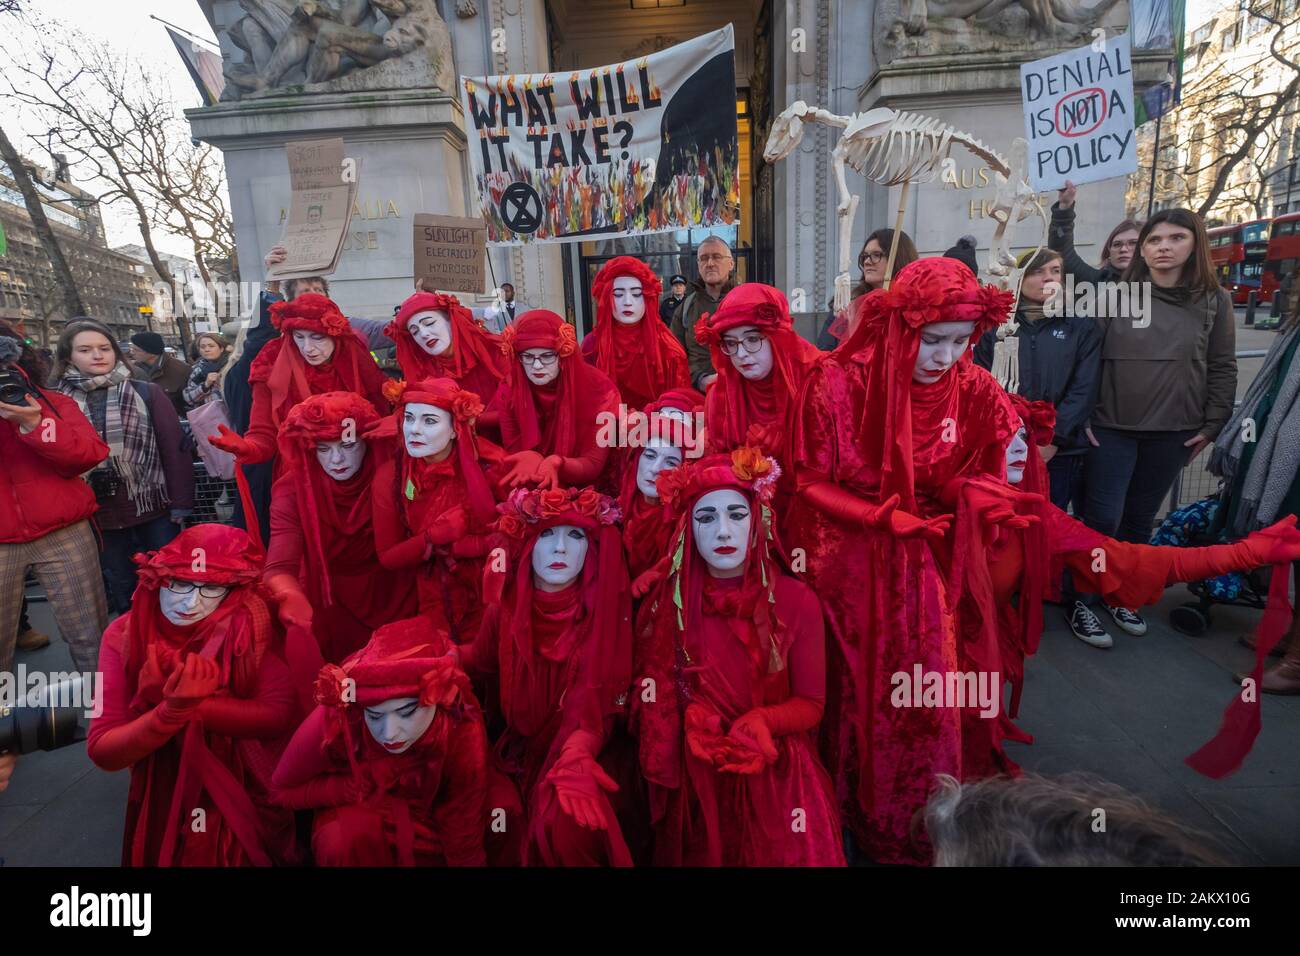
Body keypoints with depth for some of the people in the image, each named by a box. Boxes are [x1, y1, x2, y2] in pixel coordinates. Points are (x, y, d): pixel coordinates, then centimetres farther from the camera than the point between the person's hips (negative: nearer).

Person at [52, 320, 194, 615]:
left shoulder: (146, 393, -2)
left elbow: (174, 448, -4)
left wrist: (180, 504, -8)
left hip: (154, 507, -2)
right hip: (100, 514, 2)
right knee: (120, 589, 15)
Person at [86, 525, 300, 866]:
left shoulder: (250, 623, -14)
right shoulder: (125, 635, -8)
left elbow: (280, 716, -19)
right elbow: (102, 751, -10)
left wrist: (191, 703, -23)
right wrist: (172, 710, -27)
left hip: (250, 792, -2)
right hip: (164, 798, 2)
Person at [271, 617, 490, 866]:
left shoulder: (462, 734, -31)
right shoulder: (336, 719, -32)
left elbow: (466, 850, -21)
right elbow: (283, 789, -12)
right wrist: (362, 790, -22)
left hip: (425, 833, 1)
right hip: (349, 815, -1)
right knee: (353, 832, -31)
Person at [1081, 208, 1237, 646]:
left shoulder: (1214, 301, 4)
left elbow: (1222, 368, 7)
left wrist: (1212, 425, 3)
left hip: (1173, 434, 2)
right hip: (1111, 429, -2)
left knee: (1139, 519, 13)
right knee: (1102, 518, -4)